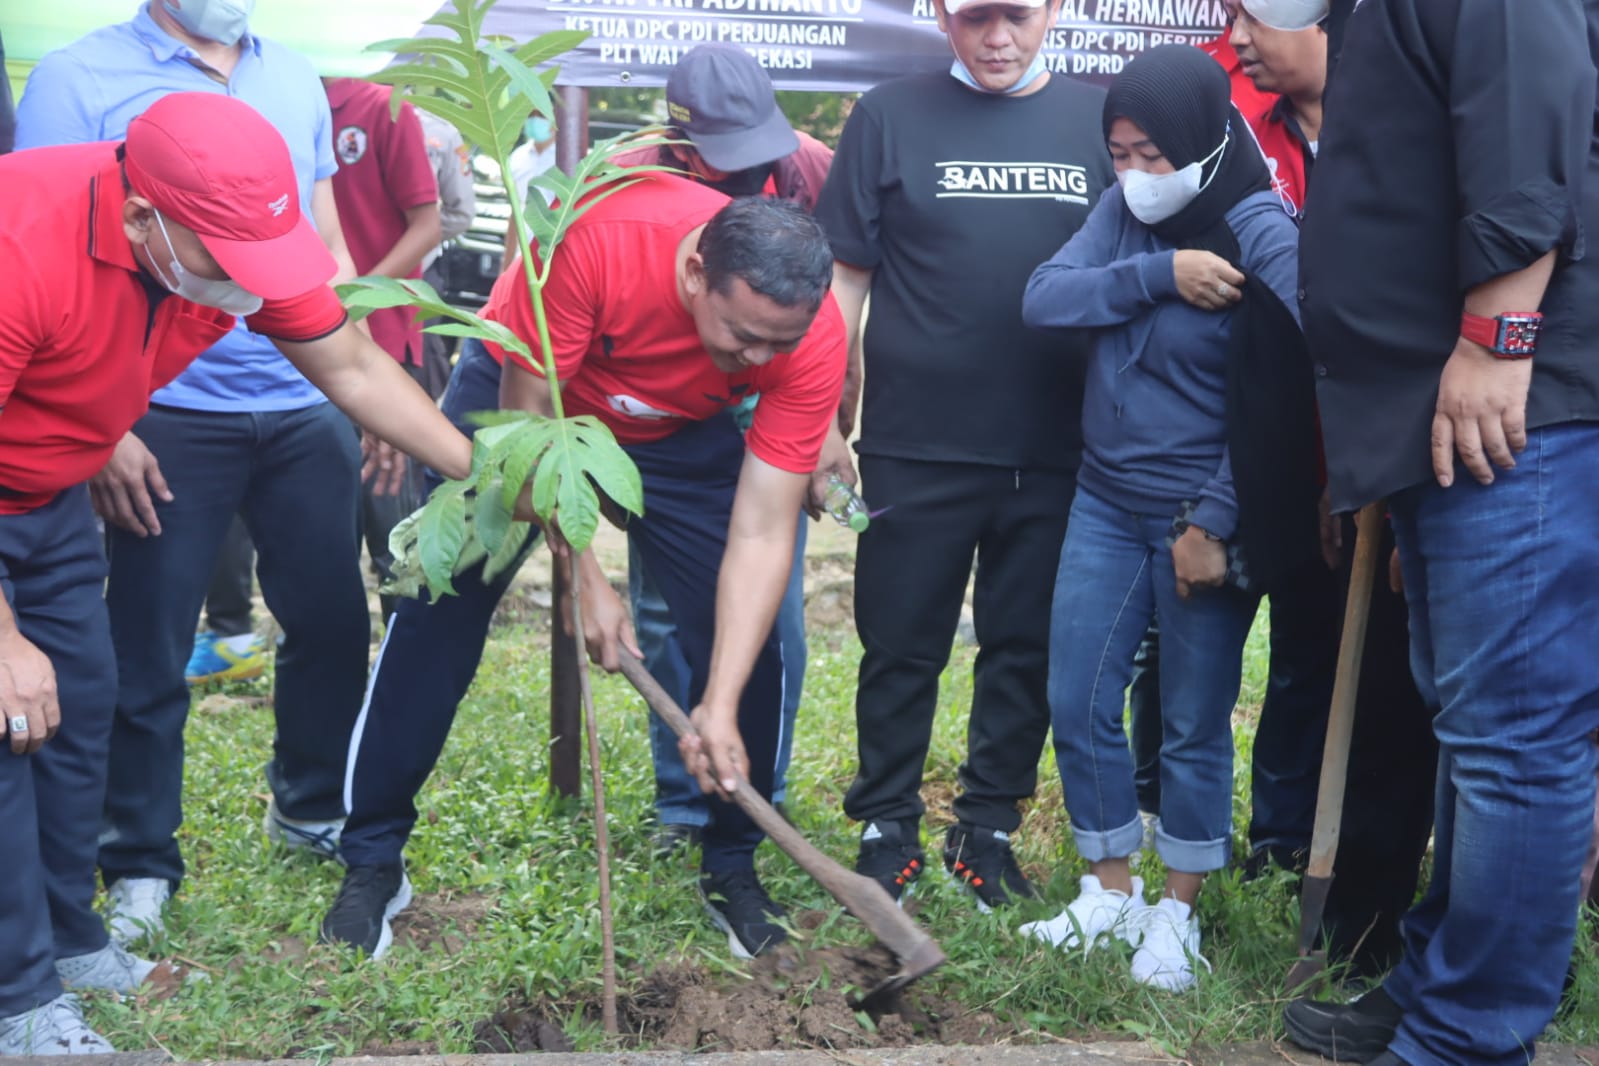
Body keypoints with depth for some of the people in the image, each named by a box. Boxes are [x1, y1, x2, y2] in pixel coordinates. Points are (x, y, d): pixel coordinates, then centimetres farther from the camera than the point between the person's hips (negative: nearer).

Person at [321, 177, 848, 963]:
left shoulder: (812, 339, -31)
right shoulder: (597, 234, -40)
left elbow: (761, 535, -28)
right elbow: (529, 415, -26)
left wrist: (720, 708, -34)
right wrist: (584, 579, -26)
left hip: (682, 431, 2)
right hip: (524, 392, -2)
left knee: (745, 645, -8)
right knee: (435, 623, -5)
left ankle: (733, 869, 13)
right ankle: (371, 864, 12)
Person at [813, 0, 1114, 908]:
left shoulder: (1100, 121, 7)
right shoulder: (891, 117, 2)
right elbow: (845, 278, 2)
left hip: (1056, 451, 2)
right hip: (916, 448, -2)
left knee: (1028, 651, 10)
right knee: (902, 648, 7)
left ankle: (990, 828, 26)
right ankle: (888, 829, 23)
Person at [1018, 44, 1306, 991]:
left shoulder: (1264, 237, -13)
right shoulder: (1126, 214, 3)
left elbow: (1275, 400, -16)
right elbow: (1043, 299, -11)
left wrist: (1216, 523, -17)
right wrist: (1159, 275, -23)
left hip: (1201, 519, -5)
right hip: (1106, 502, 6)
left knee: (1194, 723, 6)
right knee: (1078, 703, 8)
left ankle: (1178, 911, 24)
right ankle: (1112, 891, 26)